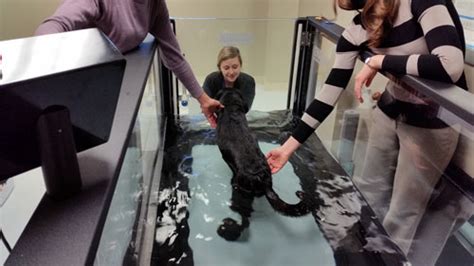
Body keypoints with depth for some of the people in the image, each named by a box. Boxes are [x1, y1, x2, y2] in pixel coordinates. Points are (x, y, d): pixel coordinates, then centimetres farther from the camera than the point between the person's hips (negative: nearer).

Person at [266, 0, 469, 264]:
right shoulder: (356, 31, -7)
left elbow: (451, 65, -37)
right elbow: (330, 92, -7)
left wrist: (378, 61, -25)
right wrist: (289, 146, -7)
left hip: (434, 123, -5)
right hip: (389, 114, 6)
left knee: (401, 214, 7)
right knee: (369, 190, 20)